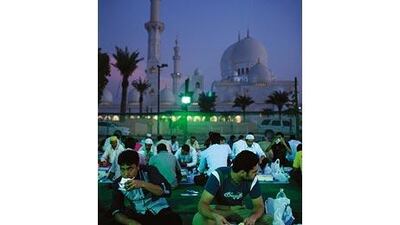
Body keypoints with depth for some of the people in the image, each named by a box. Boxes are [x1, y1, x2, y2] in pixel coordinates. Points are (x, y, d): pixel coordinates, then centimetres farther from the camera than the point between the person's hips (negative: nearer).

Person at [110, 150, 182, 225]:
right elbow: (116, 210, -6)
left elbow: (167, 191, -22)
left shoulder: (149, 171, -13)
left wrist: (143, 184, -33)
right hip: (139, 215, 4)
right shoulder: (118, 184, -6)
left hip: (160, 212, -3)